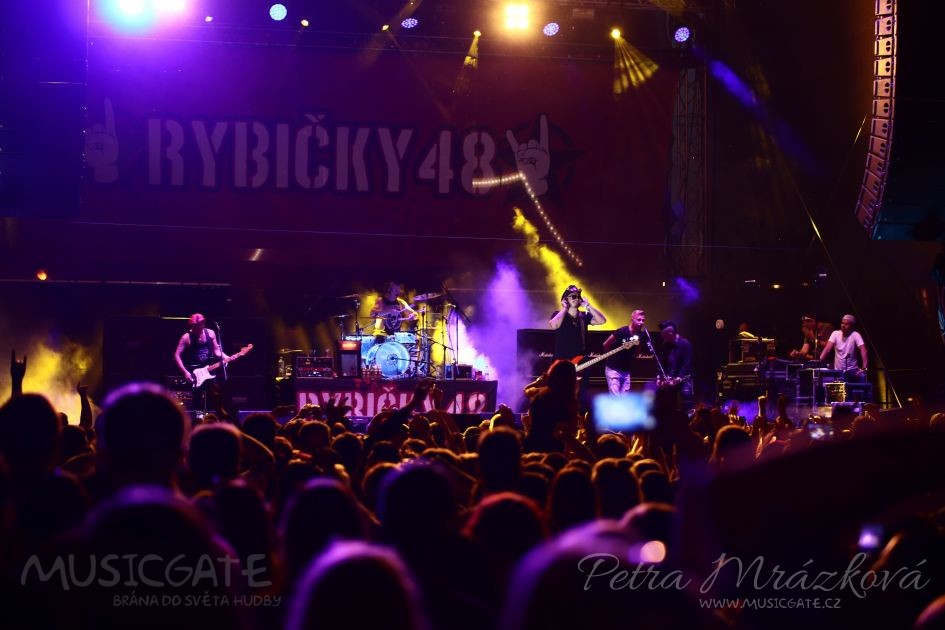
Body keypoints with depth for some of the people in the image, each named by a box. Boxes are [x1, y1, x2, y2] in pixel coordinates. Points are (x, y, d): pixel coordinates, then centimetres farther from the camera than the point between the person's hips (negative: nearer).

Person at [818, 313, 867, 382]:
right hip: (838, 371, 3)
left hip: (852, 370, -3)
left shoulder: (855, 335, -11)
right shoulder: (835, 333, -3)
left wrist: (865, 367, -38)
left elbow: (863, 350, -23)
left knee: (862, 376, -31)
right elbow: (827, 349, -12)